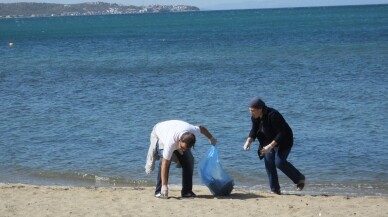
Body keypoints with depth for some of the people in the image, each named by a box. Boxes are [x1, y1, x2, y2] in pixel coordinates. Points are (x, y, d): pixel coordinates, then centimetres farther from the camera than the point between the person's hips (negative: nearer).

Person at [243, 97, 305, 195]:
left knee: (279, 162, -19)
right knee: (268, 161, -4)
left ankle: (300, 178, 1)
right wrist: (249, 141, -14)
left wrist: (271, 145, -37)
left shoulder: (272, 115, -32)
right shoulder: (255, 117, -8)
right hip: (269, 141, 8)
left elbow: (282, 133, -31)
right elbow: (254, 130, 5)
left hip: (284, 140, -8)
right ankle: (275, 189, 5)